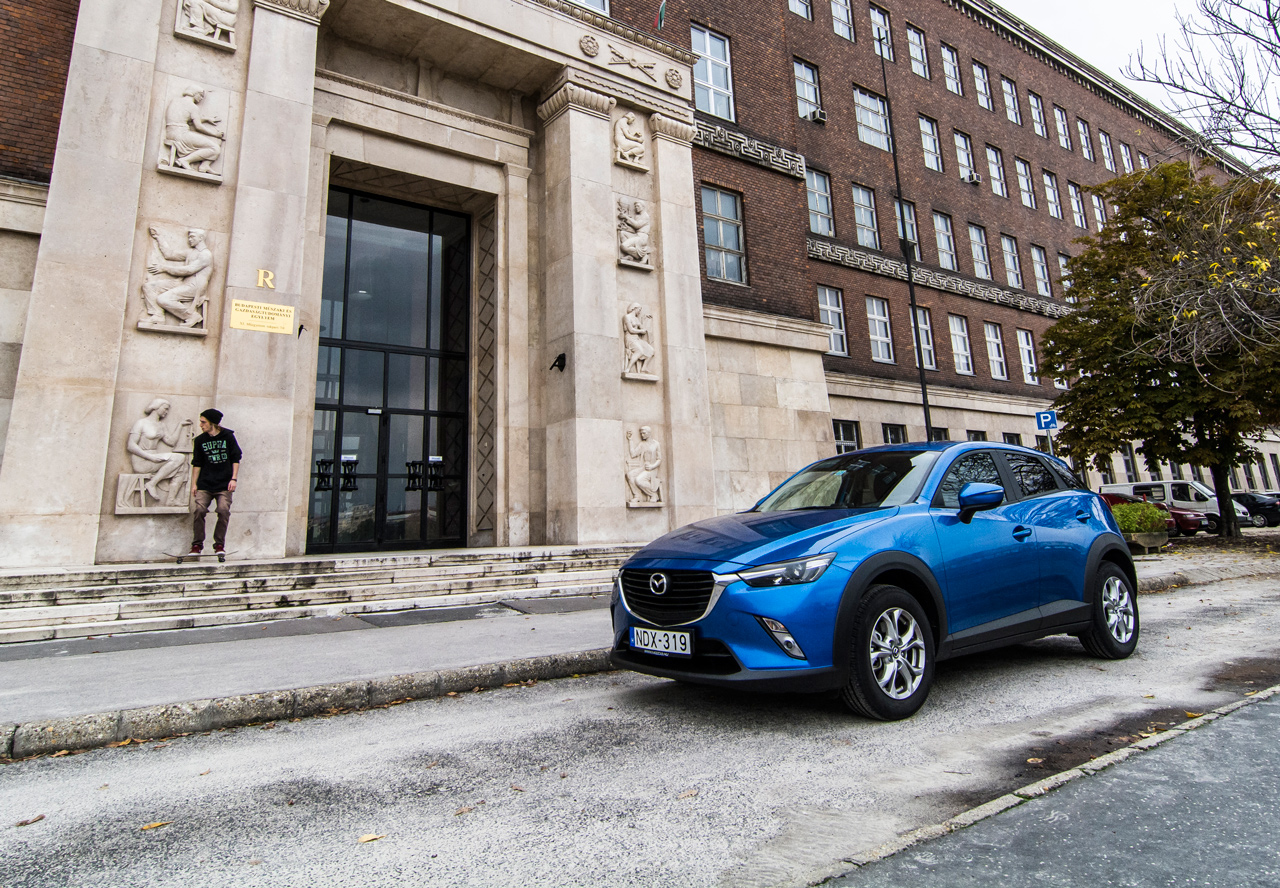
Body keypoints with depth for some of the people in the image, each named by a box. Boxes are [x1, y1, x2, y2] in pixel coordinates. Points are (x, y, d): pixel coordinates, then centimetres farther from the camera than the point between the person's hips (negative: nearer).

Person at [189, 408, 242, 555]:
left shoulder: (228, 436, 2)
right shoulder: (200, 440, 8)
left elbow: (236, 459, 5)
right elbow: (197, 464, 13)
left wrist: (233, 479, -3)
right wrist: (194, 484, 8)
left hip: (224, 484, -2)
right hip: (205, 484, 2)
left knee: (224, 511, -11)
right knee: (199, 510, -11)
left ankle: (219, 544, 3)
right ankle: (197, 544, 2)